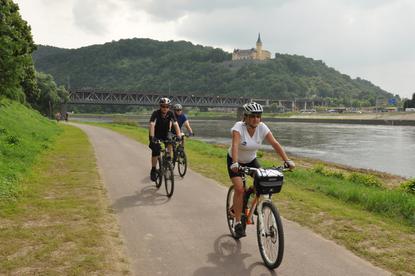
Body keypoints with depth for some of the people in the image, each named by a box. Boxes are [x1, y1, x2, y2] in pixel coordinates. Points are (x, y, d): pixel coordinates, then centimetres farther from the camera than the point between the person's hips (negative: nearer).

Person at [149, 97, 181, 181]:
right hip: (156, 135, -3)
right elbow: (152, 125, -38)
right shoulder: (156, 113, -26)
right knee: (156, 152, -14)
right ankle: (153, 170, 0)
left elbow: (175, 124, -26)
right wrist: (152, 137, -52)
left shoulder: (170, 113, -18)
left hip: (165, 133, 3)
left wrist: (179, 136, -39)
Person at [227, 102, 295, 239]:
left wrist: (287, 161, -31)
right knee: (239, 189, -18)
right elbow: (235, 145, -42)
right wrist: (235, 163, -57)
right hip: (235, 161, -4)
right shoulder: (239, 127, -27)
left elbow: (275, 144, -22)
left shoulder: (262, 128, -16)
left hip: (251, 160, 4)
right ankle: (238, 223, -6)